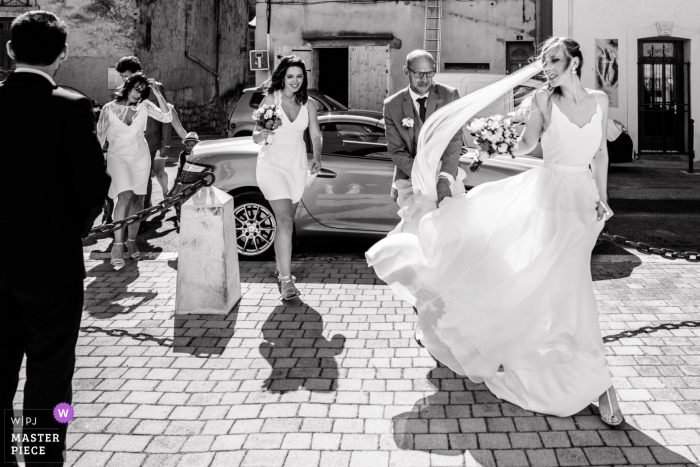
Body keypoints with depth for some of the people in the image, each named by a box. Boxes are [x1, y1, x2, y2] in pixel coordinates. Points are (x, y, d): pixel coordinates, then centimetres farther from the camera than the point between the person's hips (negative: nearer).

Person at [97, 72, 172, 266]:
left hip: (140, 156, 3)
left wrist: (158, 93, -16)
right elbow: (100, 137, 3)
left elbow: (166, 117, -11)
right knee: (125, 196, -19)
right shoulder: (109, 108, -5)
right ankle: (118, 245, -19)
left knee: (138, 199, 4)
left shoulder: (144, 106, 0)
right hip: (118, 156, -3)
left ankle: (131, 241, 17)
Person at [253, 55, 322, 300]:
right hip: (272, 164, -4)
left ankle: (281, 268, 32)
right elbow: (255, 136, -5)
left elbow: (316, 136, 7)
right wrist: (262, 135, -28)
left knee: (285, 220, 15)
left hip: (297, 166, 4)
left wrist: (317, 157, -12)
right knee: (285, 221, -16)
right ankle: (286, 279, -16)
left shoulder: (307, 105, 5)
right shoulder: (270, 100, -5)